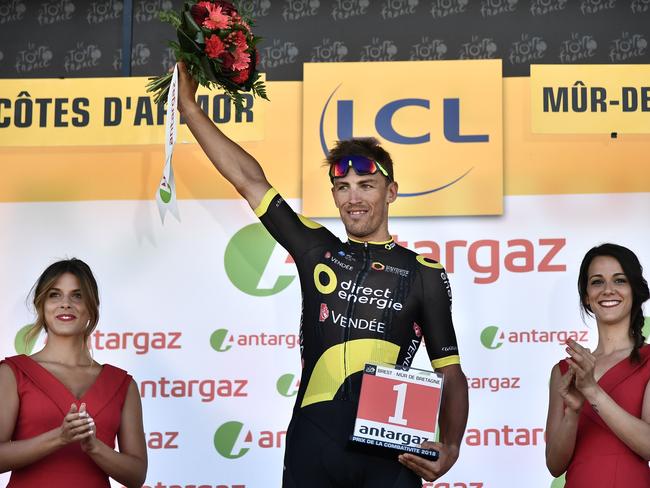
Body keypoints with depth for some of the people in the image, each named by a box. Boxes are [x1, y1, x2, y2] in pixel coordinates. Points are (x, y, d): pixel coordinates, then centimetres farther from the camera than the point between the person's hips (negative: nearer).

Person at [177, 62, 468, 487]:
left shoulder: (425, 275, 4)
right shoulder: (316, 251, 10)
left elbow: (450, 373, 5)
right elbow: (248, 180, 10)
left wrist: (451, 446, -12)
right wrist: (190, 107, 9)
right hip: (312, 446, 2)